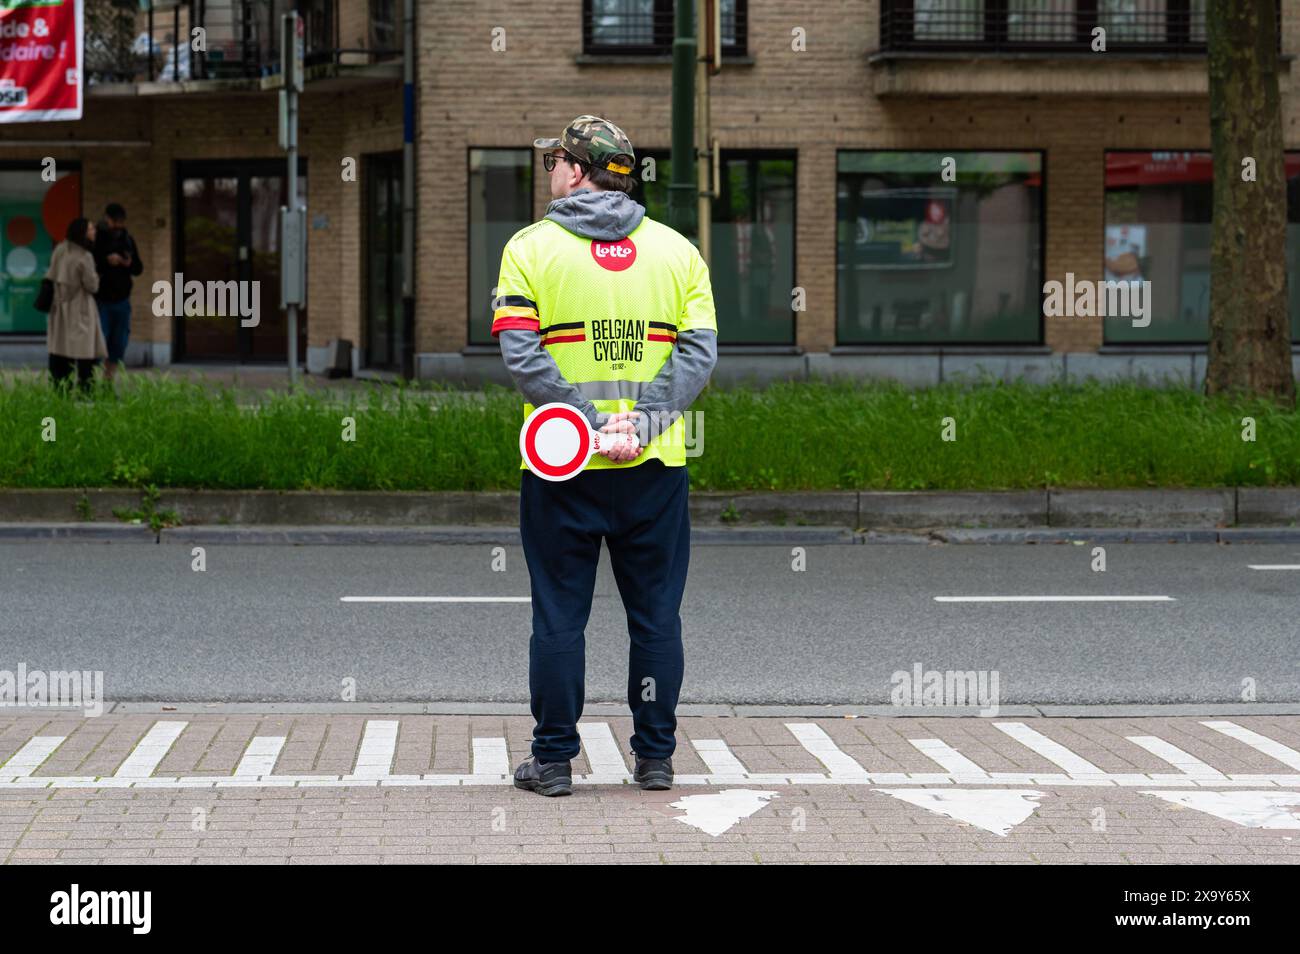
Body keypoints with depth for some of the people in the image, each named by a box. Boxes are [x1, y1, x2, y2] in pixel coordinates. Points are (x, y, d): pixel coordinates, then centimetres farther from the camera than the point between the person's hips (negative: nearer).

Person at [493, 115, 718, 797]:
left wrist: (590, 420, -14)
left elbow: (521, 353, -11)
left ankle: (553, 760, 8)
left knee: (559, 615, 5)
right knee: (655, 613, 10)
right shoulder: (676, 250, 7)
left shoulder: (532, 247, -1)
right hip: (656, 465, 2)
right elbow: (698, 351, -3)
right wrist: (642, 423, -10)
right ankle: (655, 758, 14)